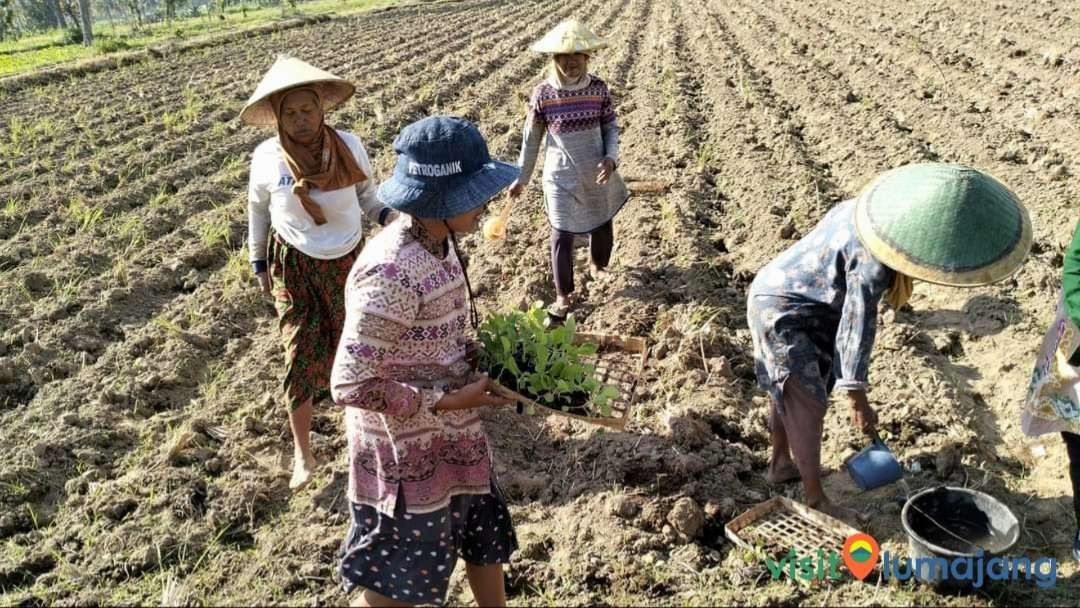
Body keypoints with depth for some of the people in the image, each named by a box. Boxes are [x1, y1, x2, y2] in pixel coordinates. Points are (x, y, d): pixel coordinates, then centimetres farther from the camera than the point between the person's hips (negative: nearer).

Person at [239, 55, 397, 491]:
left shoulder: (349, 145, -12)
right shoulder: (267, 158, -14)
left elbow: (368, 196, 2)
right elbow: (258, 210, 3)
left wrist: (393, 216, -18)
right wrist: (260, 265, 7)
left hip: (347, 261, 2)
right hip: (294, 266, -1)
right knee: (301, 354, -3)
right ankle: (302, 455, 7)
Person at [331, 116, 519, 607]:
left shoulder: (437, 244, -2)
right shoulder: (391, 275, -30)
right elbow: (350, 385, -28)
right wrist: (449, 401, -23)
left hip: (453, 438, 8)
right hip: (408, 451, -8)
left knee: (486, 539, 26)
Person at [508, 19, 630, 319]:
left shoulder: (599, 88, -9)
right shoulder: (542, 94, -13)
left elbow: (611, 128, 1)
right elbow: (531, 139, -2)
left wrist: (611, 158, -17)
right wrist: (521, 178, 3)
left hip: (596, 175, 3)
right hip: (561, 177, -2)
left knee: (603, 225, 20)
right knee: (563, 236, 3)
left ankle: (598, 264, 52)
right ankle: (562, 294, 20)